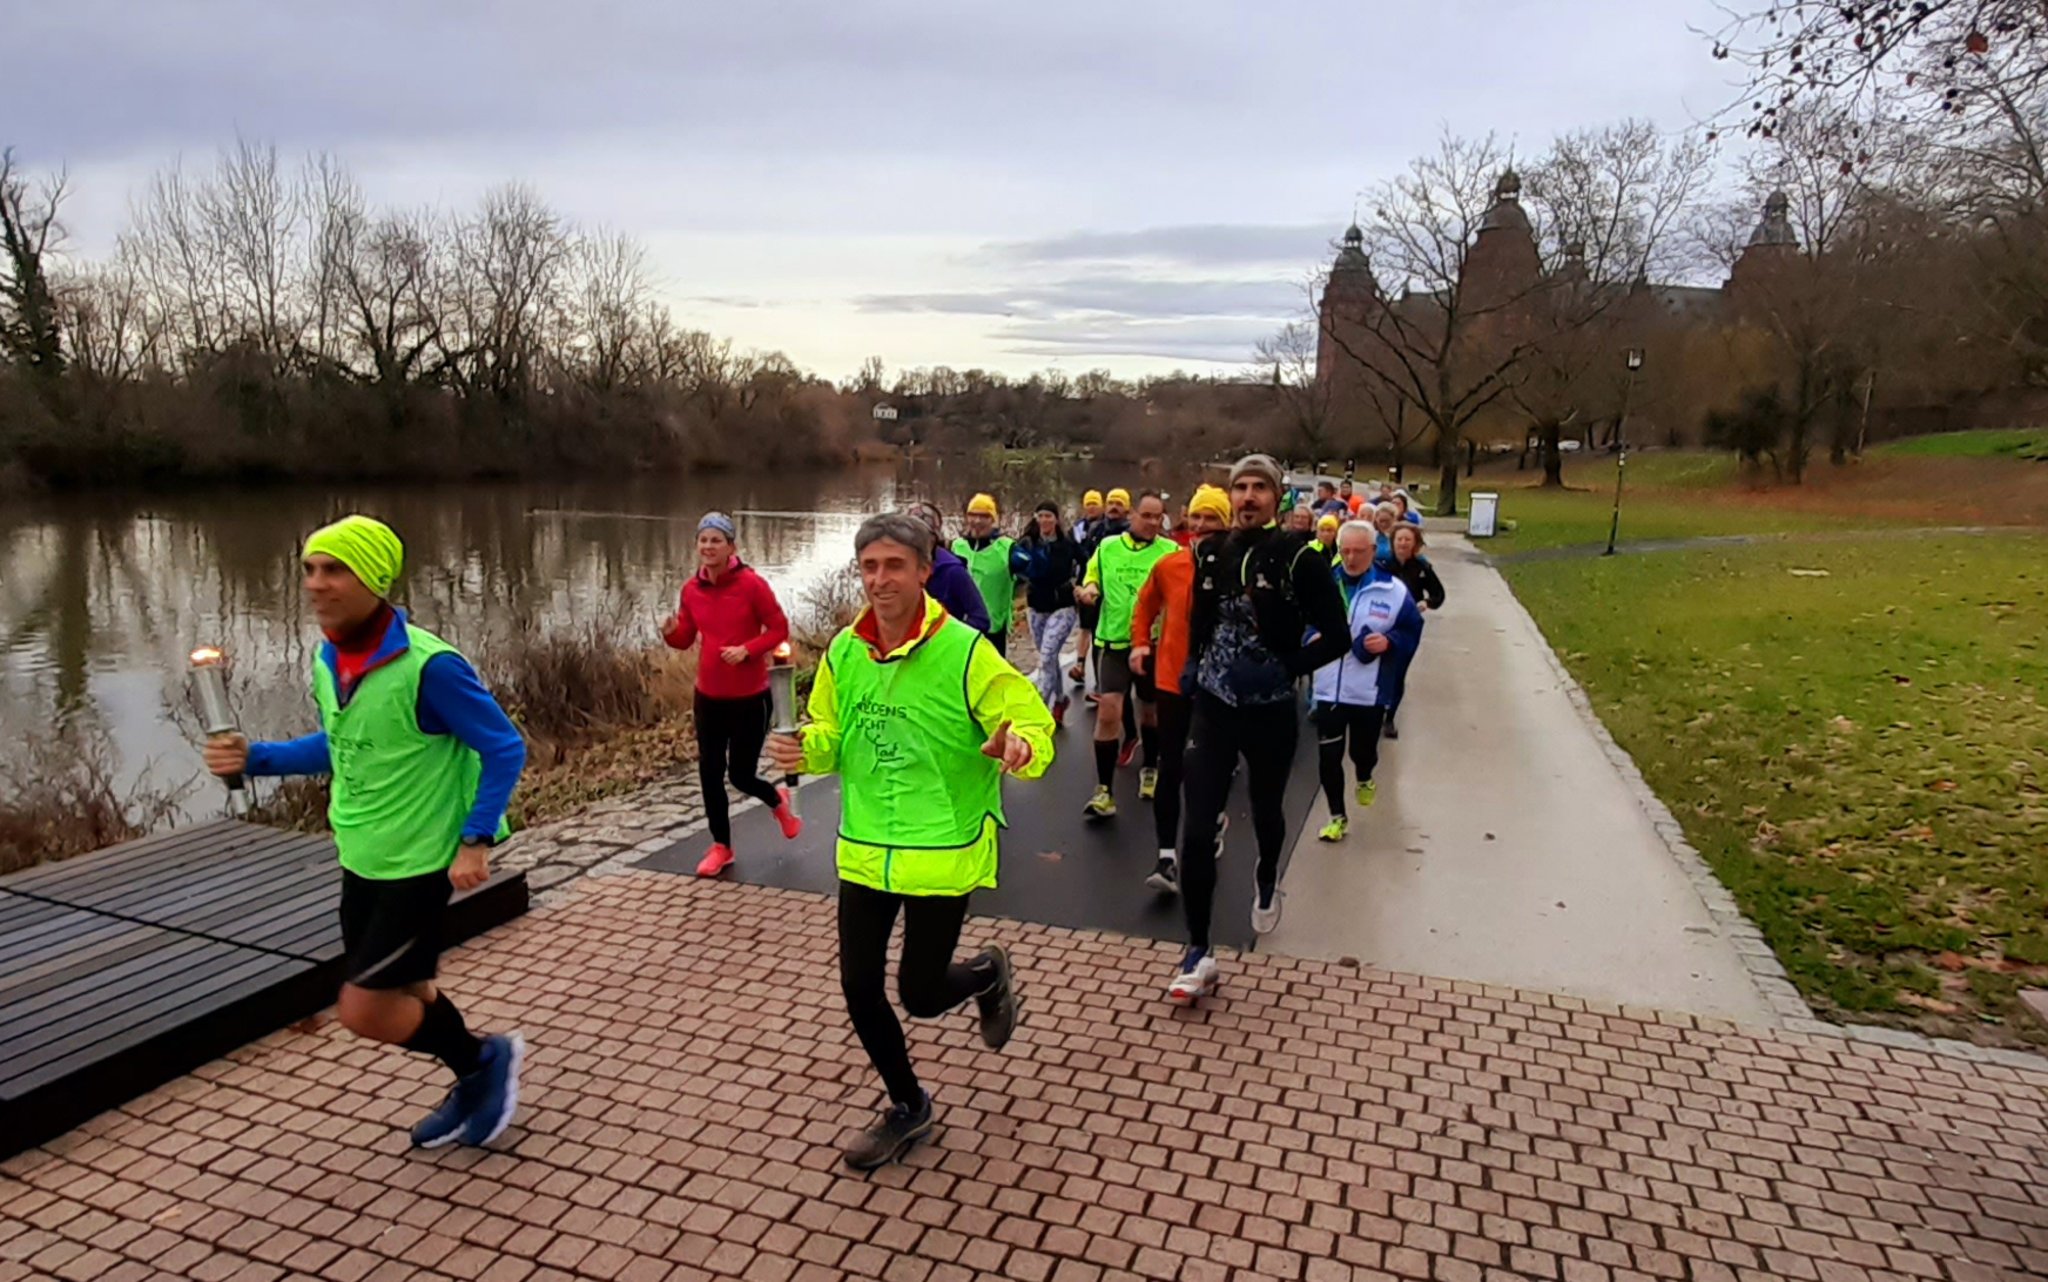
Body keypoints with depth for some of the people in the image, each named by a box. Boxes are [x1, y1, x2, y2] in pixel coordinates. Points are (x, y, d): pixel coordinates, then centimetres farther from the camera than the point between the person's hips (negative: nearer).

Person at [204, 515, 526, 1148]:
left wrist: (475, 842, -21)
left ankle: (486, 1058, 21)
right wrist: (254, 758, 3)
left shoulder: (428, 665, -25)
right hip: (360, 861, 8)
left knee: (364, 1012, -3)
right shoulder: (328, 659, -1)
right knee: (405, 991, 20)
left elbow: (505, 749, -18)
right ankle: (476, 1084, 42)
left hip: (418, 865, -8)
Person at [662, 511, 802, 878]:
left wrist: (747, 649, -23)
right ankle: (721, 846, 27)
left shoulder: (752, 584, -15)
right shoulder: (691, 589, -1)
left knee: (741, 774, 1)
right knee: (709, 771, 8)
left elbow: (779, 629, -9)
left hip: (750, 697, -4)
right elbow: (686, 639, 7)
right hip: (708, 696, 4)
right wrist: (670, 632, -15)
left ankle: (778, 801, 37)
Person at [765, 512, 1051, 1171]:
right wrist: (808, 749, -11)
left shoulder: (964, 650, -17)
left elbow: (1030, 720, -15)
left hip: (944, 850, -5)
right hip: (865, 850, 5)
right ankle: (907, 1107, 35)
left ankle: (989, 974, 39)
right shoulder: (844, 651, -1)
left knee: (920, 994, 3)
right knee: (859, 990, 9)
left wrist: (1019, 746, -38)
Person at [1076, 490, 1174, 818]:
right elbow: (1091, 576, 16)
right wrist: (1089, 587, -6)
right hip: (1114, 640, 0)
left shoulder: (1170, 551, -3)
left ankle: (1150, 770, 42)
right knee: (1108, 711, -11)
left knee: (1150, 711, 17)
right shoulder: (1107, 547, 3)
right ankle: (1104, 791, -4)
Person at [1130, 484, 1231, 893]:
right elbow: (1146, 604, 17)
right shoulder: (1168, 565, 1)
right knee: (1170, 768, 0)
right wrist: (1140, 642, 6)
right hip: (1171, 677, 2)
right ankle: (1167, 858, 3)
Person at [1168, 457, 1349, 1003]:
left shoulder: (1299, 559, -11)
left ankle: (1267, 880, 55)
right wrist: (1198, 665, 4)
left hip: (1270, 712, -2)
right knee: (1196, 830, -6)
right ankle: (1198, 952, 3)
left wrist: (1286, 668, -15)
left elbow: (1334, 637, -8)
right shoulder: (1209, 554, 1)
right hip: (1212, 708, 2)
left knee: (1266, 811, 22)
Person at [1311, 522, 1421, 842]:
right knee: (1328, 756, 1)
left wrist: (1389, 642, -19)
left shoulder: (1393, 590, -7)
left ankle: (1364, 779, 51)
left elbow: (1411, 632, 0)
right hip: (1329, 688, 1)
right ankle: (1337, 816, 18)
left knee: (1363, 748, 15)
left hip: (1368, 690, -1)